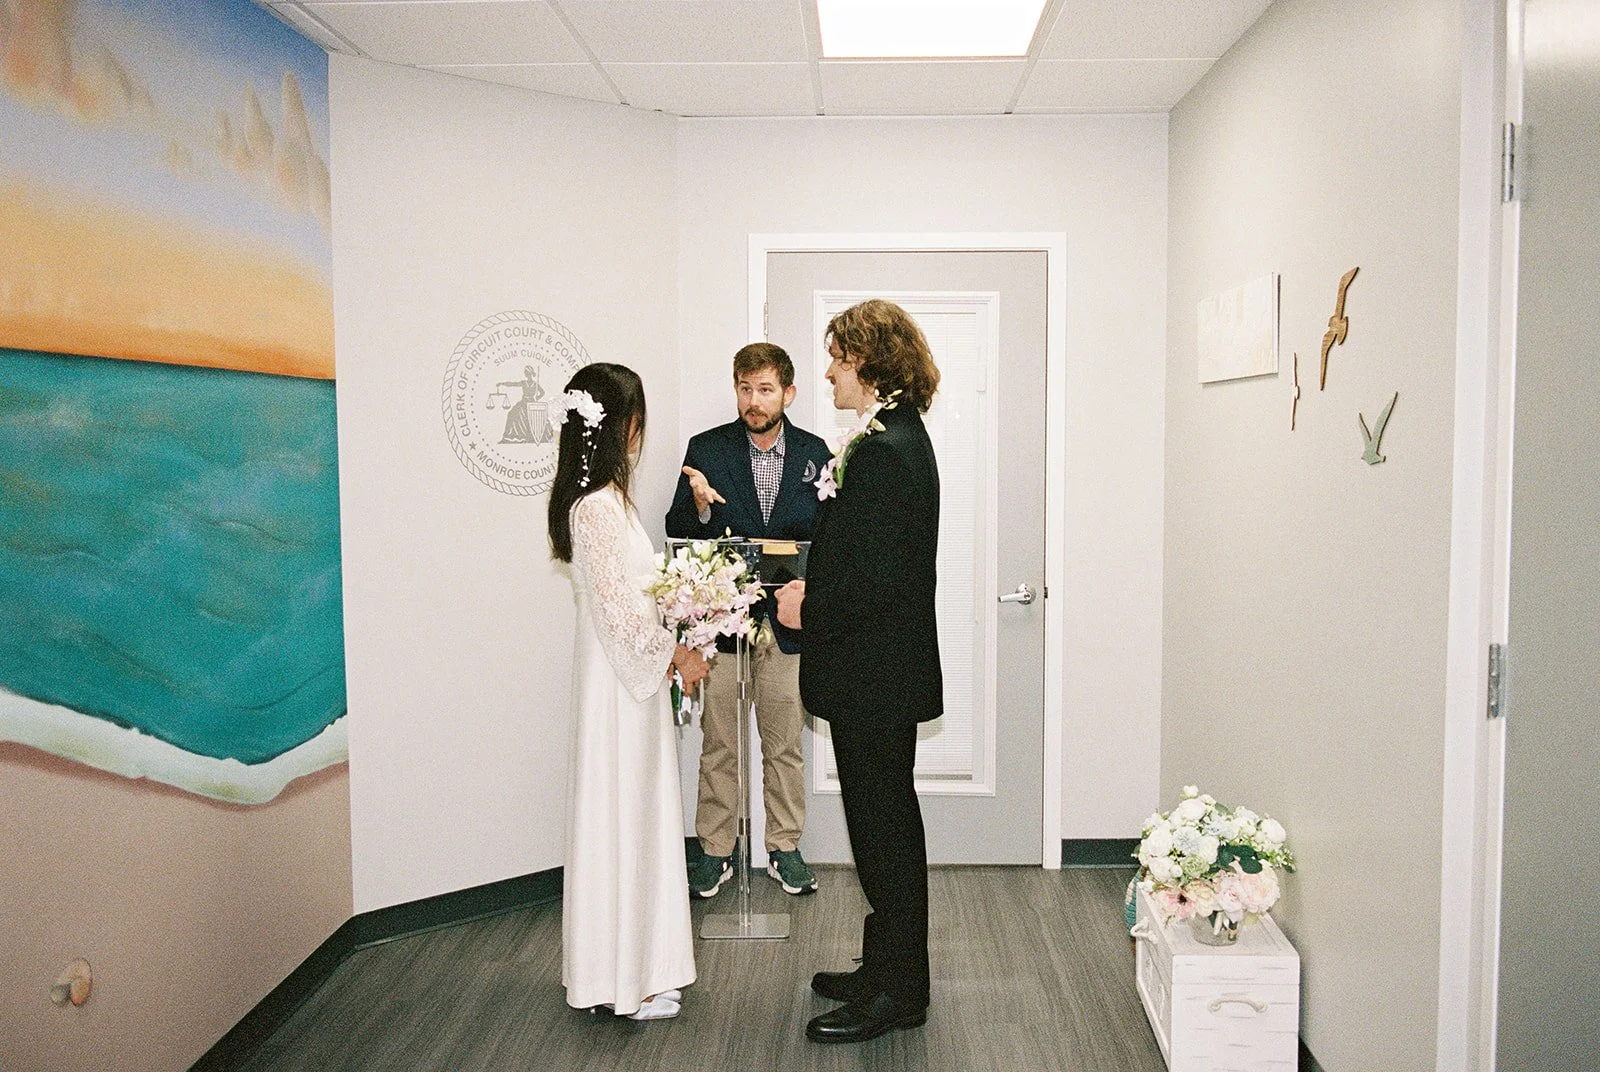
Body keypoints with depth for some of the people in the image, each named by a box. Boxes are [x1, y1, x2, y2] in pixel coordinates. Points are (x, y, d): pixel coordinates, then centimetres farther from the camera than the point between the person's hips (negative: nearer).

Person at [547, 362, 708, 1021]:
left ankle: (630, 963, 28)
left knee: (631, 812, 16)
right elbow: (621, 608, -22)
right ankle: (625, 980, 13)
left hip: (628, 672, 10)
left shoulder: (602, 497, 10)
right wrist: (678, 654, -11)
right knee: (623, 813, 0)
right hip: (621, 678, -10)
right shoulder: (599, 505, -21)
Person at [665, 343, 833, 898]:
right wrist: (699, 507, -22)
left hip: (787, 623, 1)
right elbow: (678, 533, -2)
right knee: (719, 746, 8)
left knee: (785, 744, 12)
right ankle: (715, 851, 22)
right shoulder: (706, 449, 0)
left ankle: (785, 848, 26)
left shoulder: (814, 453, 4)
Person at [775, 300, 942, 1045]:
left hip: (875, 676, -11)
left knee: (882, 824, 2)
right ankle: (887, 969, 33)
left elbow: (877, 578, -26)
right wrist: (817, 588, 9)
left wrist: (809, 609, -12)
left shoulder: (882, 449, -21)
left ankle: (895, 992, 18)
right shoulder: (901, 436, 12)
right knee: (885, 821, 19)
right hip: (887, 673, 11)